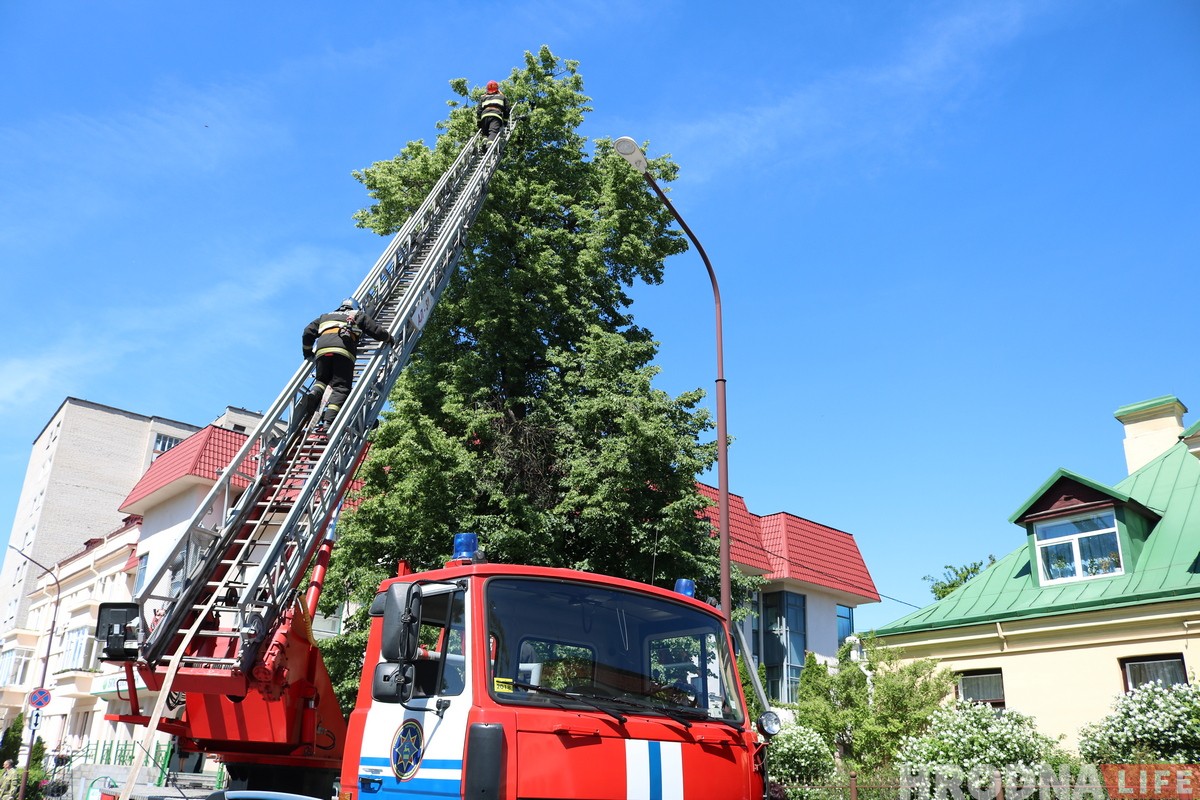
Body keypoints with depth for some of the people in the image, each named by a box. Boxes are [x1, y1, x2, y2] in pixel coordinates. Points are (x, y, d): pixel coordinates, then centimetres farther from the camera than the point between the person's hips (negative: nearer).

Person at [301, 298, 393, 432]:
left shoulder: (325, 316, 39)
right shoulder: (359, 315, 31)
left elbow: (308, 333, 29)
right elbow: (376, 331, 20)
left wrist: (308, 352, 40)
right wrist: (389, 338, 38)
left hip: (322, 349, 3)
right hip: (343, 350, -3)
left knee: (321, 379, 22)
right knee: (341, 387, -7)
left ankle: (315, 393, -13)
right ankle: (328, 421, -28)